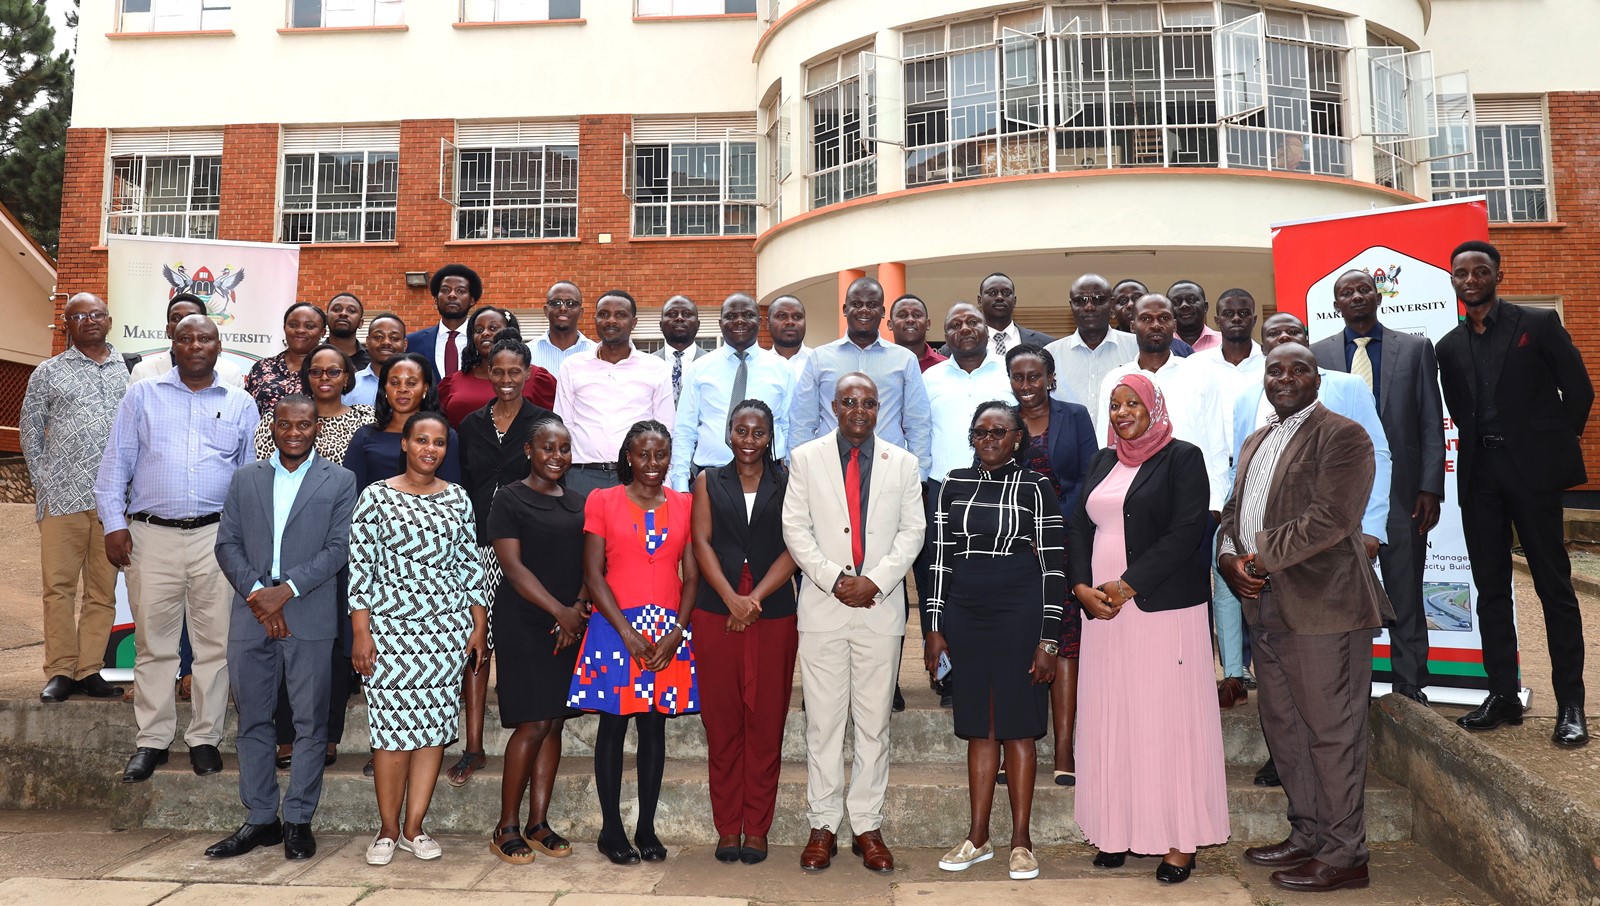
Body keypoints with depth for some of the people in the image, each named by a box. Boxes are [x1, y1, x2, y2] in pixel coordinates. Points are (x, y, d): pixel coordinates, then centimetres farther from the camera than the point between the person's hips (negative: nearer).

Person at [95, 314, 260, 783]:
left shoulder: (240, 404, 10)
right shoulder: (142, 396, 11)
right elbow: (116, 463, 8)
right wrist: (114, 523, -1)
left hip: (217, 537, 0)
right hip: (151, 535, 0)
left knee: (215, 640, 3)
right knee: (153, 641, 5)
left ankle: (205, 737, 14)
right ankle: (152, 740, 16)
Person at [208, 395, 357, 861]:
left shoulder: (339, 481, 5)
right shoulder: (245, 479, 14)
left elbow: (338, 548, -4)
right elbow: (227, 543, 7)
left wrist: (286, 589, -12)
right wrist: (256, 592, -7)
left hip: (311, 618, -3)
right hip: (250, 616, 3)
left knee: (310, 723, 2)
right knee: (253, 721, 9)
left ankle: (298, 820, 12)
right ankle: (260, 819, 19)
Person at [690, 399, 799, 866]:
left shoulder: (787, 485, 7)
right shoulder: (709, 481, 11)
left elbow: (792, 549, -1)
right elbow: (702, 543, 1)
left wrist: (755, 599, -12)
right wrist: (732, 598, -12)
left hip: (773, 615, -1)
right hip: (715, 614, 1)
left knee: (765, 723, 3)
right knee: (721, 722, 4)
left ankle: (756, 828, 13)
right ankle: (727, 828, 14)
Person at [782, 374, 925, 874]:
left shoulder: (903, 463, 10)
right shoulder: (806, 457, 7)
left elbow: (913, 530, 5)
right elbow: (795, 527, 2)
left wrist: (875, 581, -8)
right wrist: (834, 579, -9)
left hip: (881, 607, 1)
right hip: (822, 607, -1)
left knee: (874, 721, 4)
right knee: (823, 721, 2)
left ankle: (868, 827, 14)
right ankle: (823, 827, 12)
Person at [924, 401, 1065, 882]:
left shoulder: (1035, 487, -2)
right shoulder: (954, 484, 9)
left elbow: (1054, 565, -3)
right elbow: (941, 557, 9)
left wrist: (1048, 640, -8)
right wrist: (935, 628, 6)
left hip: (1019, 613, -3)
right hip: (965, 612, 3)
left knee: (1018, 726, 3)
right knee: (978, 726, 10)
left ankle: (1021, 841, 14)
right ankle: (978, 838, 19)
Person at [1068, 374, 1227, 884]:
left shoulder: (1182, 458, -3)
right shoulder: (1102, 462, 15)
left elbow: (1185, 532, -12)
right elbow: (1078, 527, 10)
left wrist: (1126, 586, -16)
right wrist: (1082, 587, -6)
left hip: (1164, 610, -5)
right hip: (1102, 612, 5)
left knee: (1167, 721, -1)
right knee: (1111, 721, 7)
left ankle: (1179, 840, 8)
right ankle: (1117, 829, 17)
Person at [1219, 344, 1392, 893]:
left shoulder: (1342, 436, -7)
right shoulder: (1255, 444, 19)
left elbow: (1330, 517, -18)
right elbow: (1234, 511, 19)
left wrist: (1261, 557, -15)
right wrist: (1230, 557, -1)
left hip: (1323, 609, -8)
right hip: (1267, 612, 8)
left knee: (1332, 733, 0)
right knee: (1283, 730, 16)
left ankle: (1343, 856, 12)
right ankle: (1307, 836, 30)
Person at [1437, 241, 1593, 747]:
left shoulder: (1538, 324, 0)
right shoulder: (1450, 347, 11)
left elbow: (1578, 390, 0)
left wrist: (1554, 446, 3)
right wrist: (1482, 446, 6)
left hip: (1531, 471, -4)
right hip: (1479, 476, 4)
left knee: (1554, 585, 0)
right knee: (1490, 587, 7)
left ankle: (1570, 704, 7)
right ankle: (1503, 695, 14)